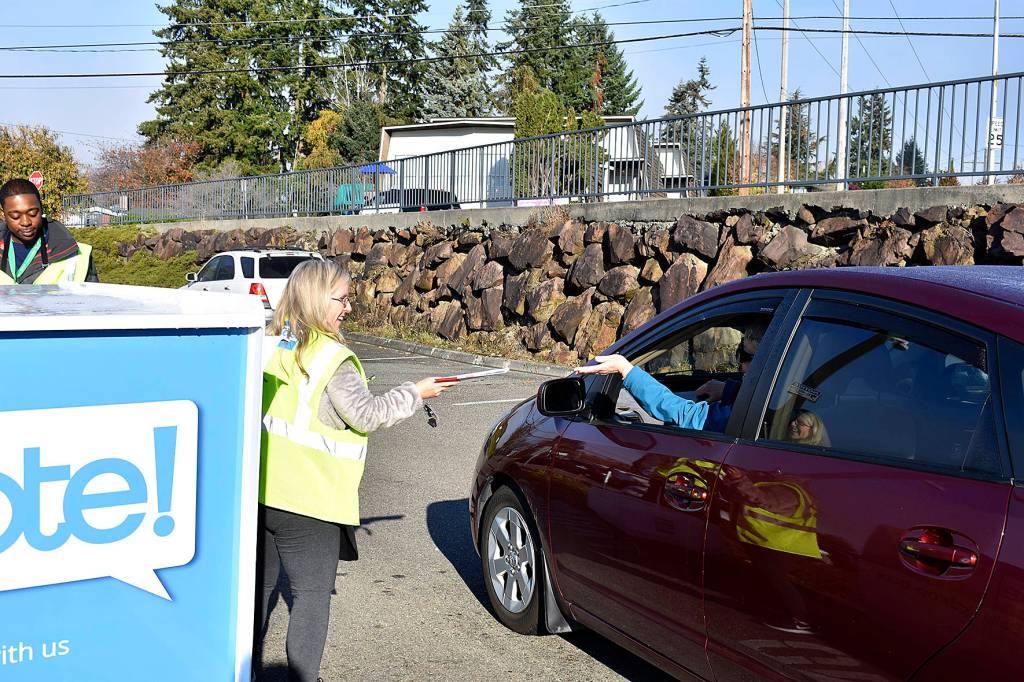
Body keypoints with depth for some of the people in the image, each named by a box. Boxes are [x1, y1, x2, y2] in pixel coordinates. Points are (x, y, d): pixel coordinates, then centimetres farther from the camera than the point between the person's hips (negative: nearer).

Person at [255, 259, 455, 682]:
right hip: (308, 503, -6)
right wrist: (415, 393, -1)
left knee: (259, 584, 19)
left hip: (257, 493, 7)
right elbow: (368, 415, -13)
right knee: (312, 595, 6)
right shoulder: (331, 359, -15)